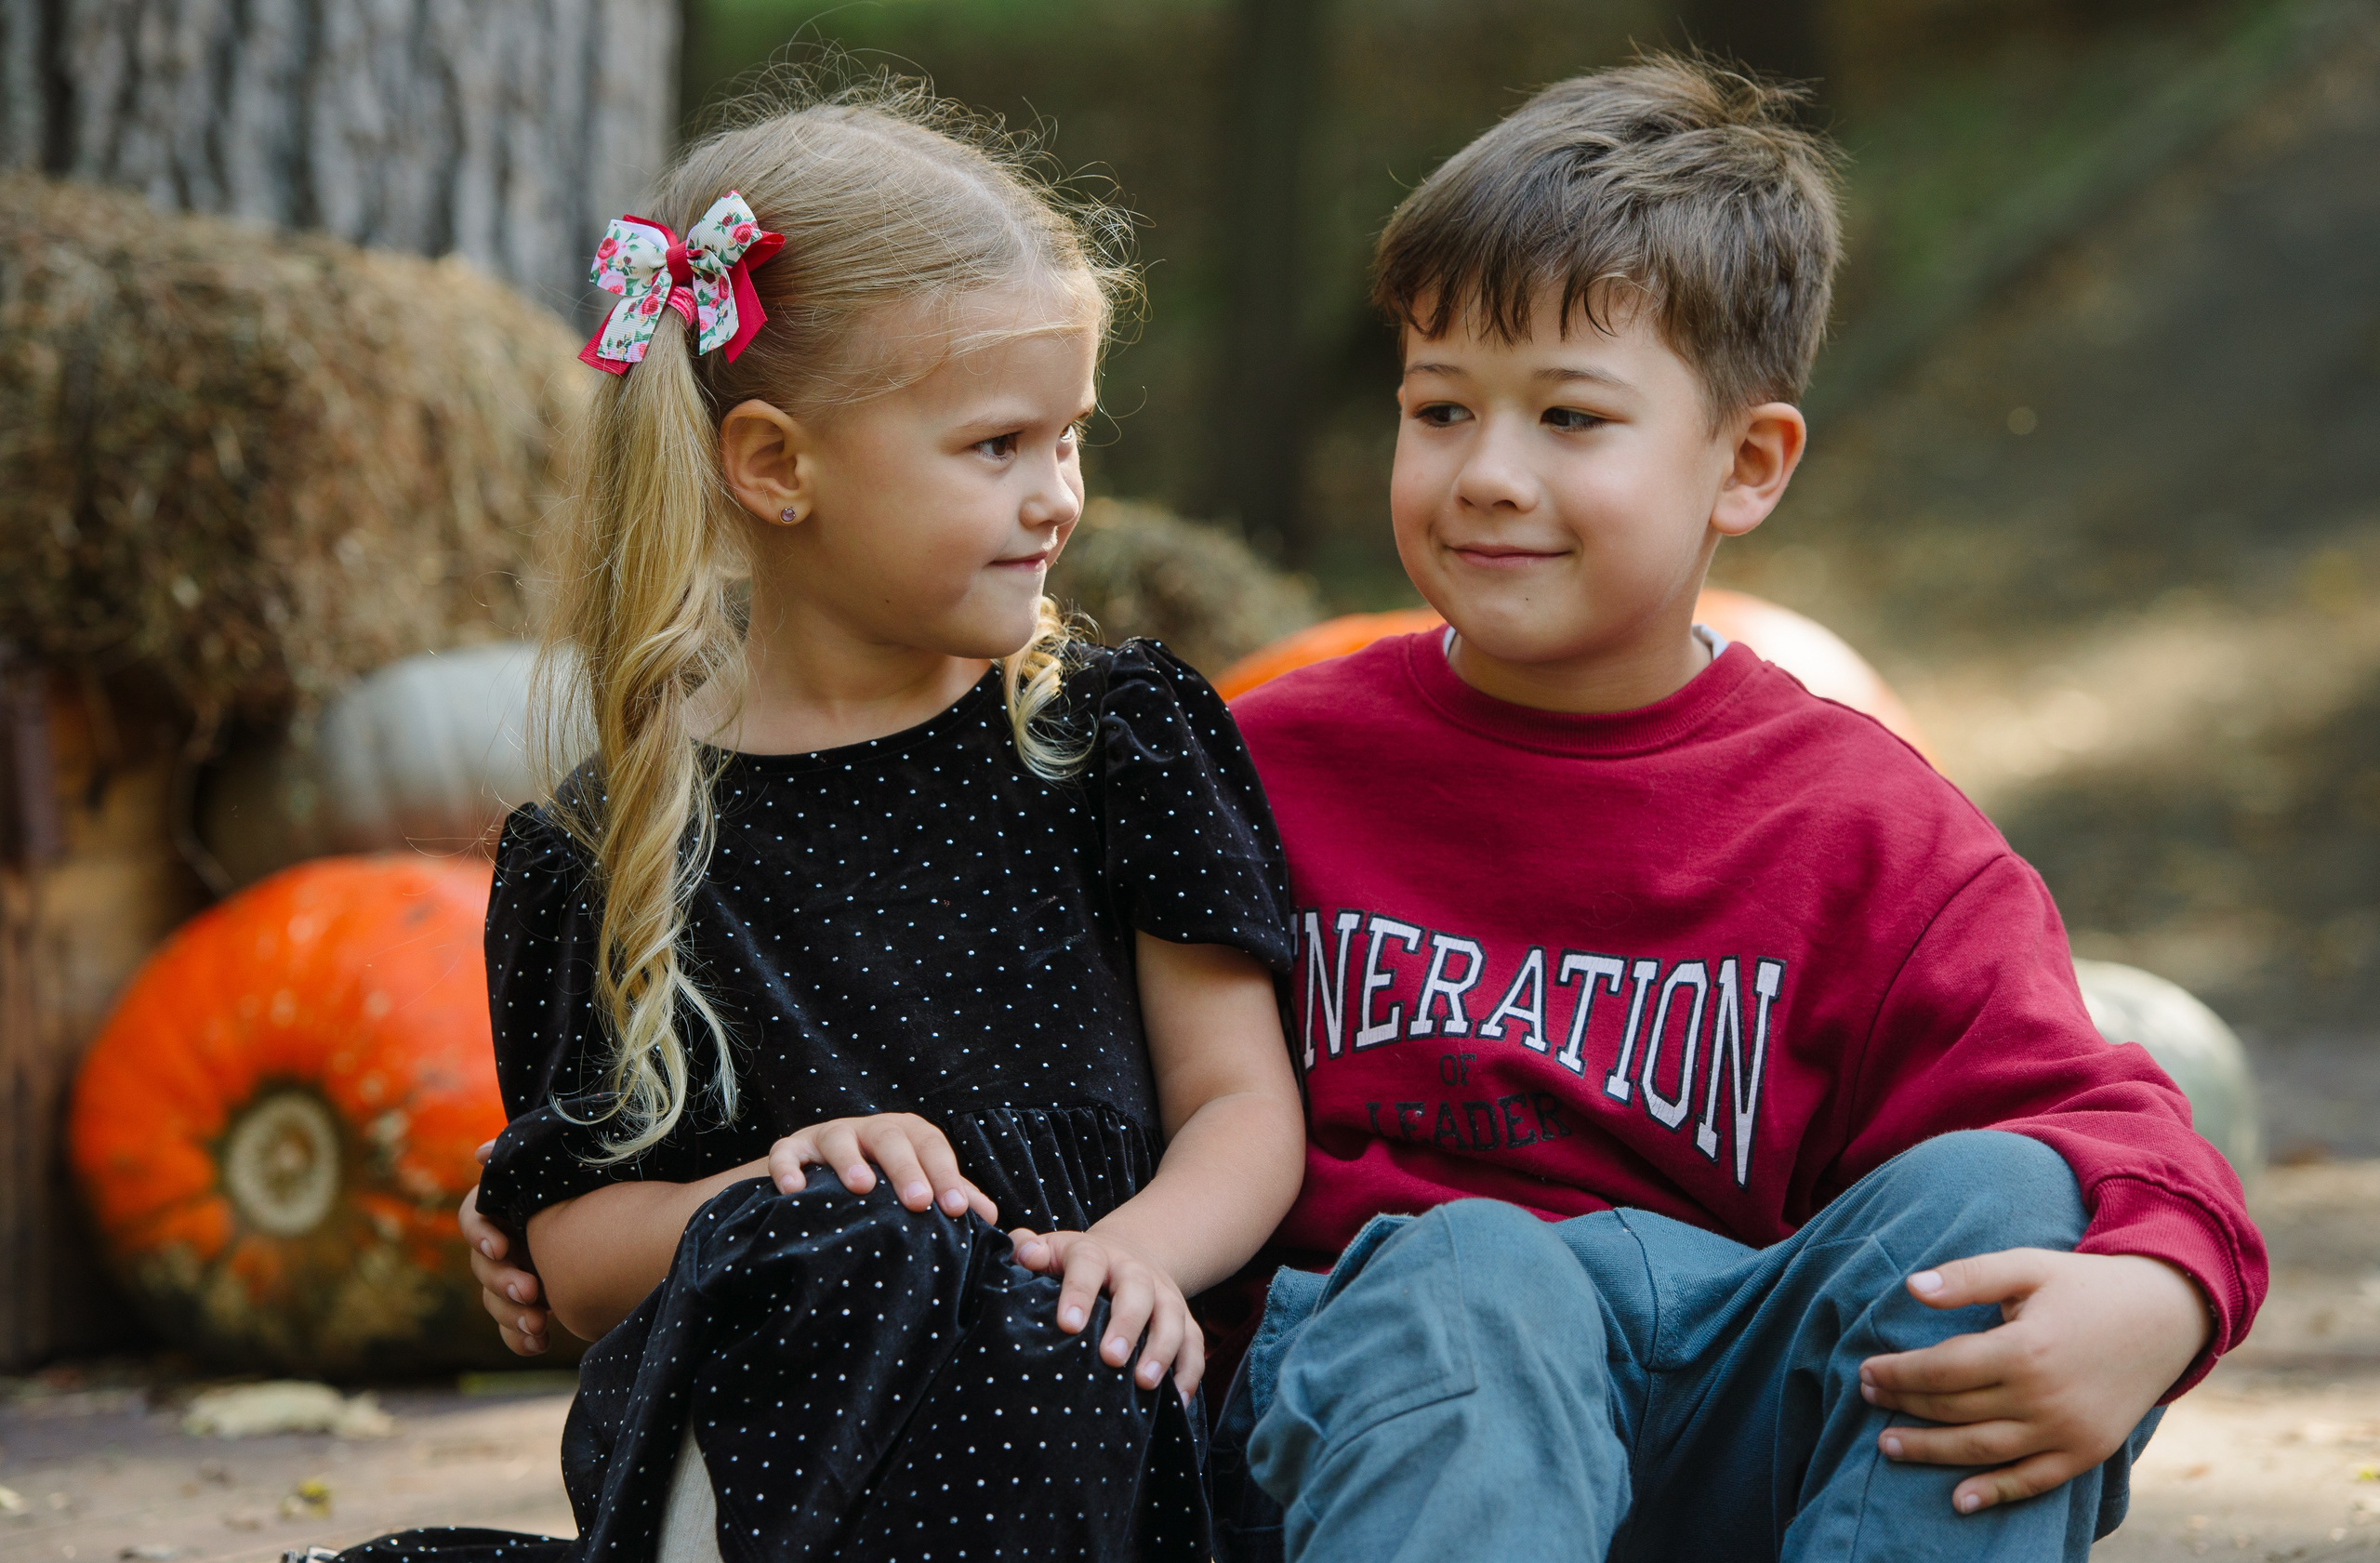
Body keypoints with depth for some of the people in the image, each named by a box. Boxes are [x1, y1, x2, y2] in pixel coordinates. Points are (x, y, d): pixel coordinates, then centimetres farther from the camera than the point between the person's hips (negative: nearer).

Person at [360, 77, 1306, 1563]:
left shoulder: (1118, 732, 12)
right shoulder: (611, 845, 9)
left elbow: (1246, 1102, 10)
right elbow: (566, 1243, 9)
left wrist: (1142, 1246, -13)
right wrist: (769, 1194, -12)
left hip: (1069, 1385, 1)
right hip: (756, 1405, 0)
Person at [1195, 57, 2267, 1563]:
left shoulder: (1869, 835, 7)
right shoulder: (1273, 767, 11)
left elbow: (2081, 1105, -4)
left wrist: (2153, 1295, -27)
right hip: (1361, 1406, 0)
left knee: (1989, 1197, -25)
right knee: (1470, 1274, -35)